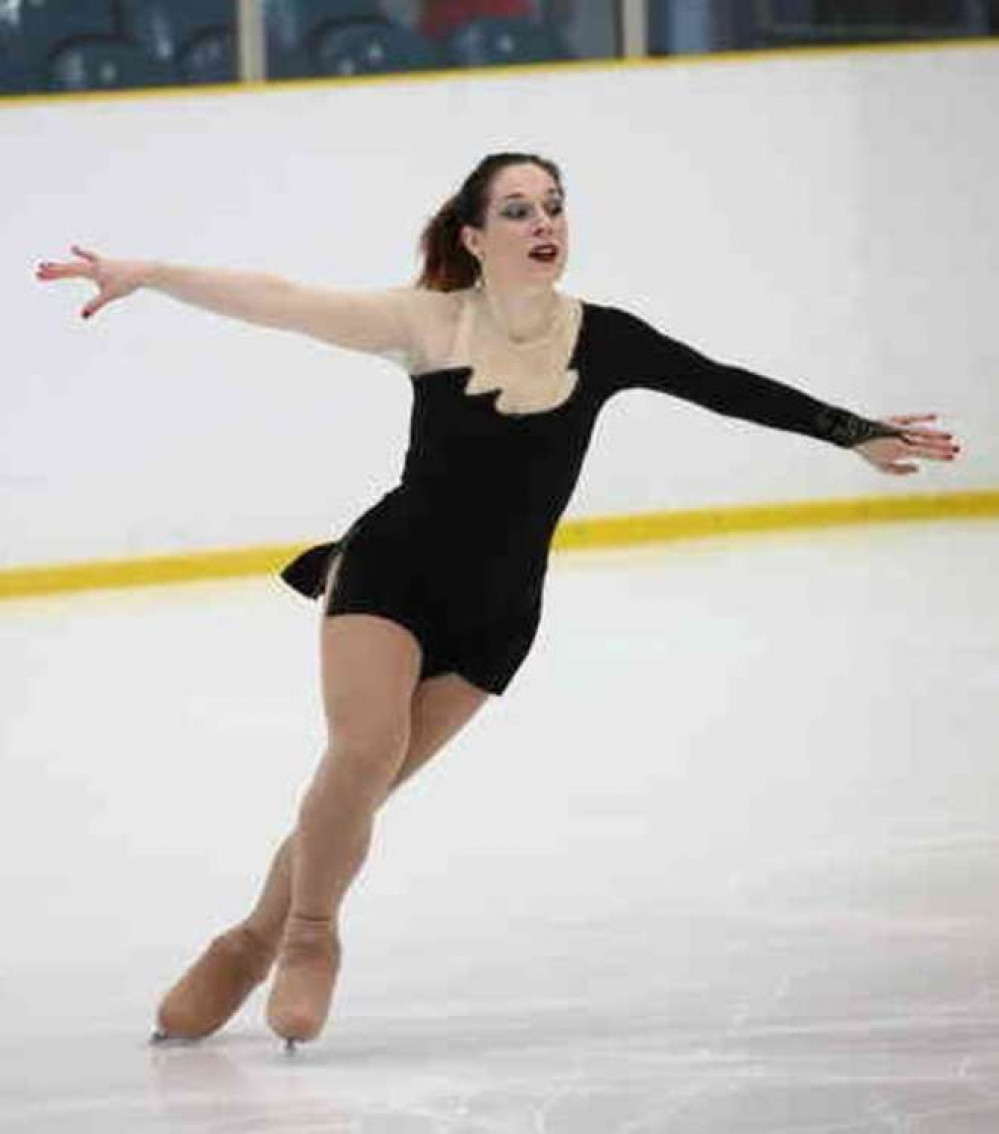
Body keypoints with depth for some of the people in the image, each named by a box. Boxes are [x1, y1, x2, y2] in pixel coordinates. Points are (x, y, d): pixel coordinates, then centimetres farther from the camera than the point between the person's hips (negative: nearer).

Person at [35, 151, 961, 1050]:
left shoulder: (600, 339, -8)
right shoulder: (431, 324, -12)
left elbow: (729, 389, -2)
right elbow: (280, 303, -16)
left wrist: (856, 434, 0)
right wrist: (145, 276, -22)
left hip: (494, 613, 2)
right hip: (389, 569, -2)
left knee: (363, 782, -1)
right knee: (365, 751, -21)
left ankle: (255, 942, 19)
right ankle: (307, 937, 3)